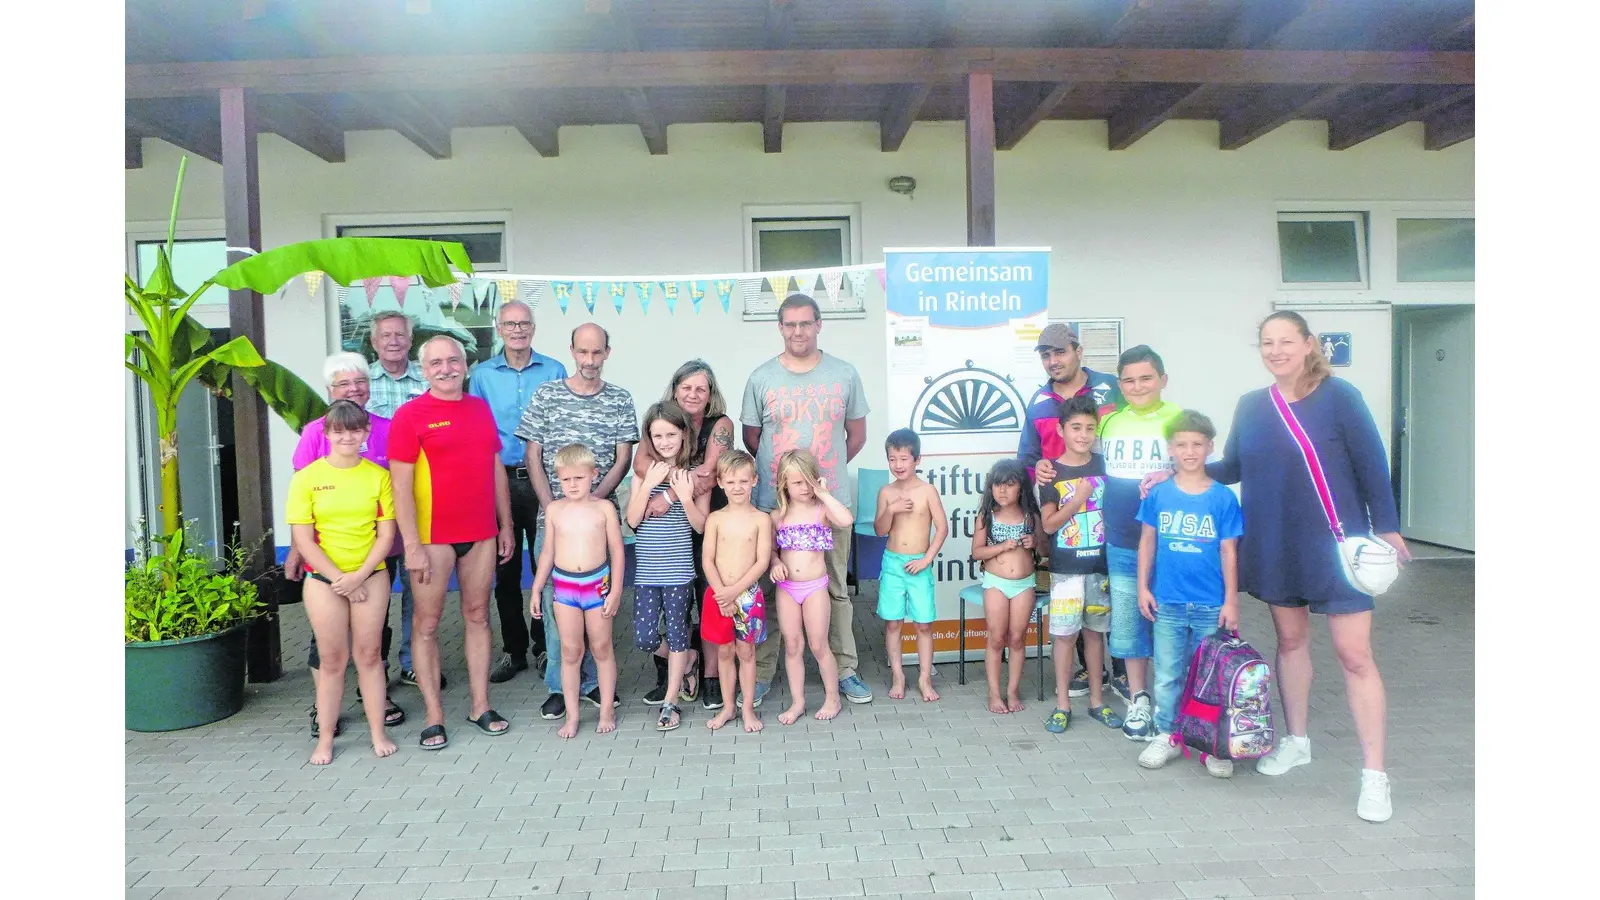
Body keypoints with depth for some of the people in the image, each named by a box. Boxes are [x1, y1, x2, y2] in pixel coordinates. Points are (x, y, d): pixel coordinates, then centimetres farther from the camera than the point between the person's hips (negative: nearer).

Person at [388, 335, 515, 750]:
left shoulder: (481, 408, 10)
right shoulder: (410, 415, -5)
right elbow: (401, 484, -9)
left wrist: (505, 525, 12)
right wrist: (412, 545, -13)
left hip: (481, 534, 5)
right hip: (432, 536, -4)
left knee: (477, 615, 11)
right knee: (427, 622, 3)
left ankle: (481, 706, 20)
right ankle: (434, 717, 12)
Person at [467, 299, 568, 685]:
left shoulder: (554, 371, 3)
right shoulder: (482, 374, 5)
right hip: (499, 481, 1)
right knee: (505, 569, 8)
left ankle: (544, 647, 18)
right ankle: (513, 649, 21)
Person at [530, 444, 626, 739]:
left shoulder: (604, 508, -5)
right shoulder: (554, 509, 1)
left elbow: (617, 551, -3)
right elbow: (547, 552, 8)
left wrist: (615, 590, -7)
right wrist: (536, 589, 6)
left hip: (598, 584, -1)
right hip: (564, 585, 2)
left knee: (601, 649, 9)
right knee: (570, 651, 6)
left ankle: (607, 710, 21)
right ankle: (572, 715, 15)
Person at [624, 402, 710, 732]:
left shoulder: (694, 474, -3)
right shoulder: (644, 471, 2)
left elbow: (701, 525, -5)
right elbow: (632, 520, -6)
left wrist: (685, 497, -19)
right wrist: (649, 484, -16)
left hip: (679, 569, -2)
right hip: (646, 570, 2)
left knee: (676, 631, 5)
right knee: (644, 638, 2)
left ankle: (670, 701, 18)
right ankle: (685, 661, 32)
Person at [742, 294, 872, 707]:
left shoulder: (844, 374, 3)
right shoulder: (761, 378, 1)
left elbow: (857, 434, 11)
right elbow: (751, 437, 8)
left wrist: (826, 470, 7)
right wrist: (781, 468, 5)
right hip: (774, 502, -1)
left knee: (836, 588, 9)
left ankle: (844, 670, 21)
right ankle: (761, 672, 15)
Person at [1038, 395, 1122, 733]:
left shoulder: (1104, 465, 2)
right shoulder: (1052, 473, -4)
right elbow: (1048, 524, -7)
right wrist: (1077, 500, -19)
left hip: (1100, 565, 2)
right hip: (1066, 568, -2)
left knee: (1094, 630, 11)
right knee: (1064, 633, 1)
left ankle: (1096, 701, 23)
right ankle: (1063, 704, 12)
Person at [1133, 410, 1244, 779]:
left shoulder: (1223, 498, -3)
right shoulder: (1159, 494, 0)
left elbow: (1228, 551, -1)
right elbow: (1147, 541, 6)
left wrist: (1231, 601, -2)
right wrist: (1143, 587, 3)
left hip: (1211, 606, -1)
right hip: (1167, 603, 1)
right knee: (1168, 675, 10)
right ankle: (1168, 736, 24)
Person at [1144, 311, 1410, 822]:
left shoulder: (1339, 397, -9)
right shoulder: (1250, 407, 3)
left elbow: (1371, 465, -6)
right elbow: (1232, 469, 12)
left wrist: (1386, 528, -6)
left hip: (1335, 546, -4)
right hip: (1275, 548, 4)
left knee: (1354, 655, -3)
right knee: (1290, 639, 17)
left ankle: (1374, 775, 7)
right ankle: (1296, 741, 34)